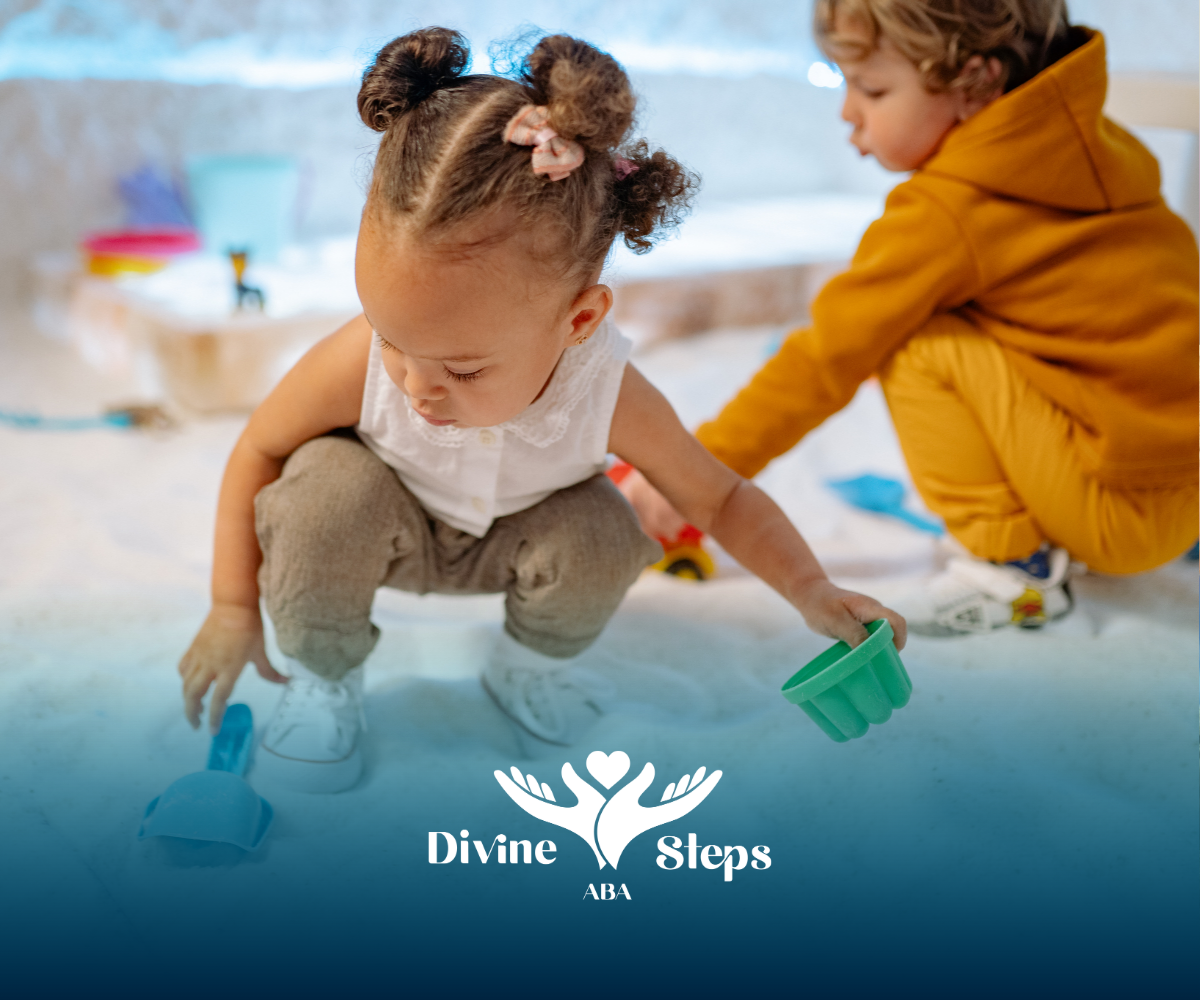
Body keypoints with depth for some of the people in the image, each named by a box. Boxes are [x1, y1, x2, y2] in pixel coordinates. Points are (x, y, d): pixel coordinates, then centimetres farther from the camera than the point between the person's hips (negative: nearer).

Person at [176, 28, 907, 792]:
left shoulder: (609, 398, -33)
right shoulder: (359, 364, -35)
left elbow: (717, 497, -16)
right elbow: (258, 450, -16)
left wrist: (812, 591, -27)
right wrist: (234, 608, -13)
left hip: (510, 545, 1)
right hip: (391, 529, -1)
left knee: (600, 535, -29)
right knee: (326, 490, -32)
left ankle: (533, 660, 6)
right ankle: (323, 678, -4)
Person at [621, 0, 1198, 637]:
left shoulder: (946, 213, -19)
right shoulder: (1078, 138, 4)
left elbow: (823, 361, -16)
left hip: (1133, 506, -9)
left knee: (917, 343, -16)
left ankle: (1011, 570, -5)